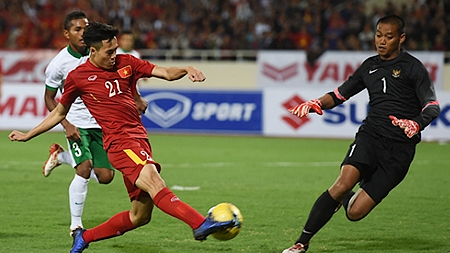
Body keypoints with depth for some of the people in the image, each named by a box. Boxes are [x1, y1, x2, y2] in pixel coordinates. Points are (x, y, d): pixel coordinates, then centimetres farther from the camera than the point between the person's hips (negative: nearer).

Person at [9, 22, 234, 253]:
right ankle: (200, 224, -47)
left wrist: (186, 70, -14)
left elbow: (166, 73, 7)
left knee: (140, 216, 7)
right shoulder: (78, 77, 4)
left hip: (139, 138, 6)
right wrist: (28, 135, 20)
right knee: (153, 181, -30)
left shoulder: (126, 63, 13)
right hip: (119, 141, -6)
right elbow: (59, 113, 18)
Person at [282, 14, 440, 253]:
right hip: (369, 135, 3)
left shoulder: (412, 68, 0)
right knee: (344, 182, -27)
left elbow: (432, 106, -6)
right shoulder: (370, 66, 15)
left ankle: (346, 197, 28)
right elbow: (340, 94, 22)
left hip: (399, 147, -3)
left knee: (354, 213, -10)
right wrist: (316, 103, 1)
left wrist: (416, 124, -28)